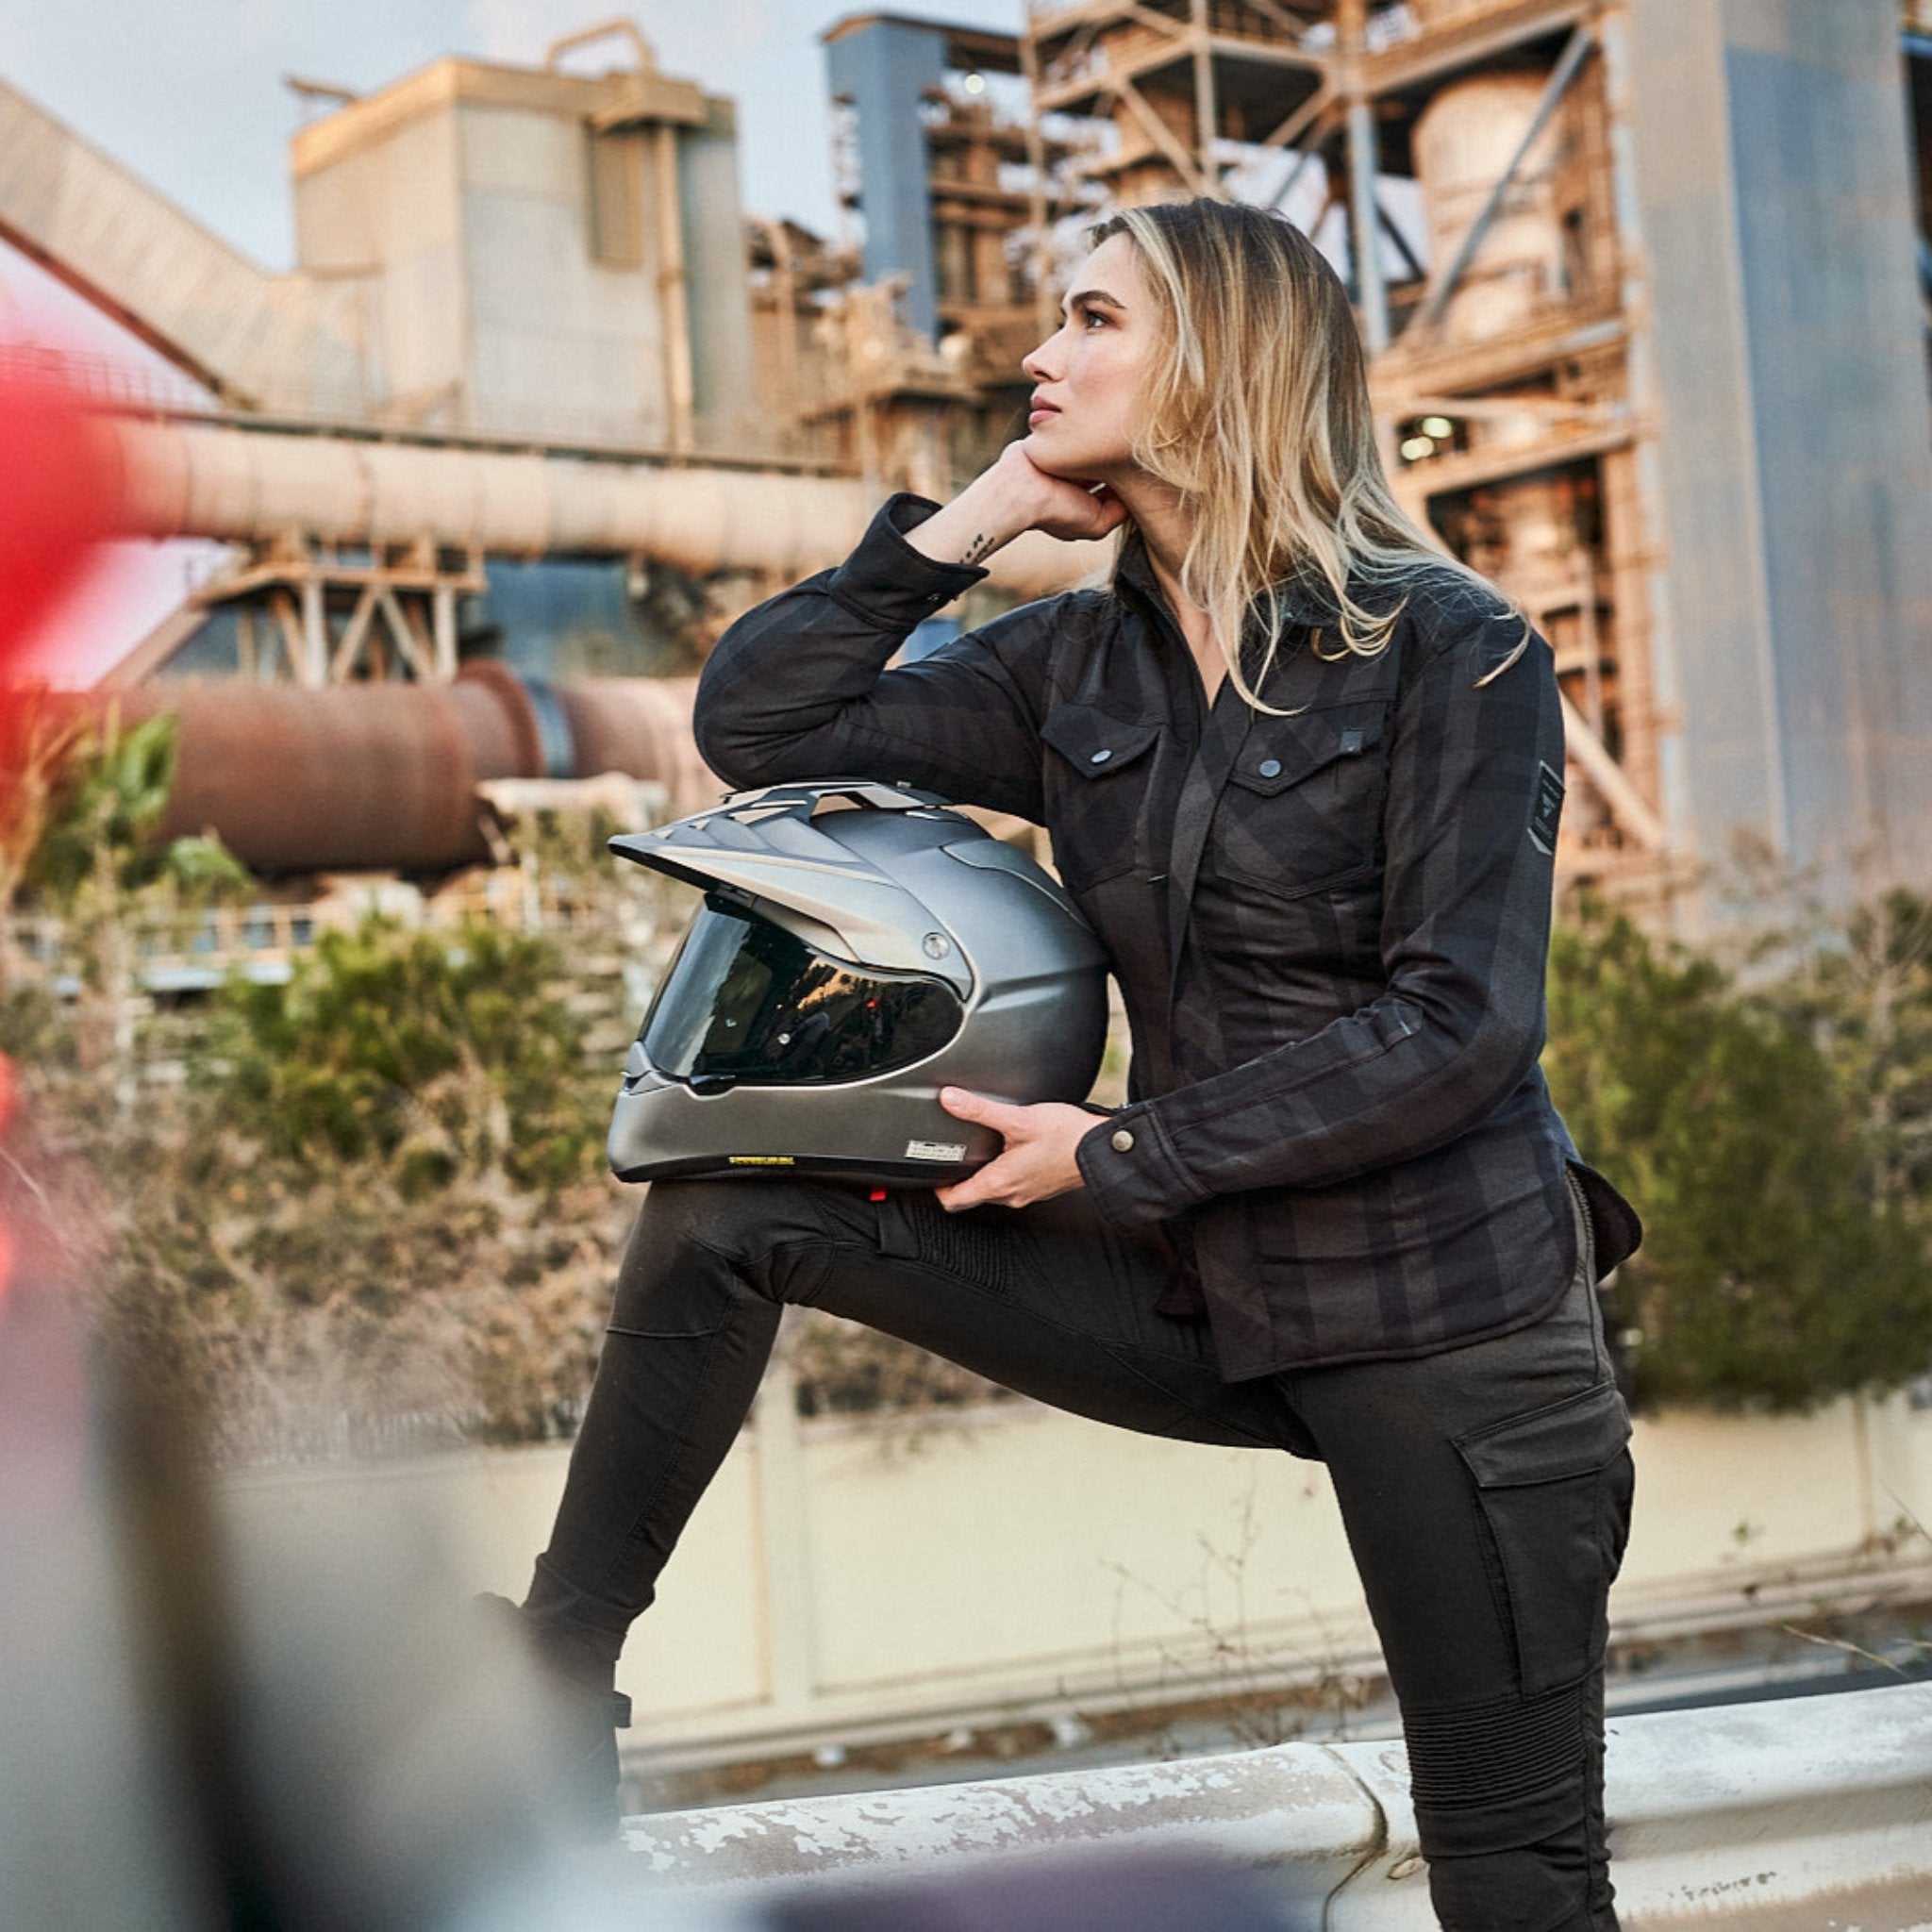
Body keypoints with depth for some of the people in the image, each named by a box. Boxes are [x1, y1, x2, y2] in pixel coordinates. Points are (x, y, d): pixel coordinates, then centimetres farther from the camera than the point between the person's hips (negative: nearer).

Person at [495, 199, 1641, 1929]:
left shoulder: (1453, 653, -11)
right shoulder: (1079, 667, 5)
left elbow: (1458, 1027, -17)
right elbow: (758, 724, 2)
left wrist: (1121, 1161, -15)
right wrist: (969, 522, -3)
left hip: (1449, 1325, -5)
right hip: (1205, 1297, 5)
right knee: (730, 1199, -5)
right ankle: (560, 1673, 6)